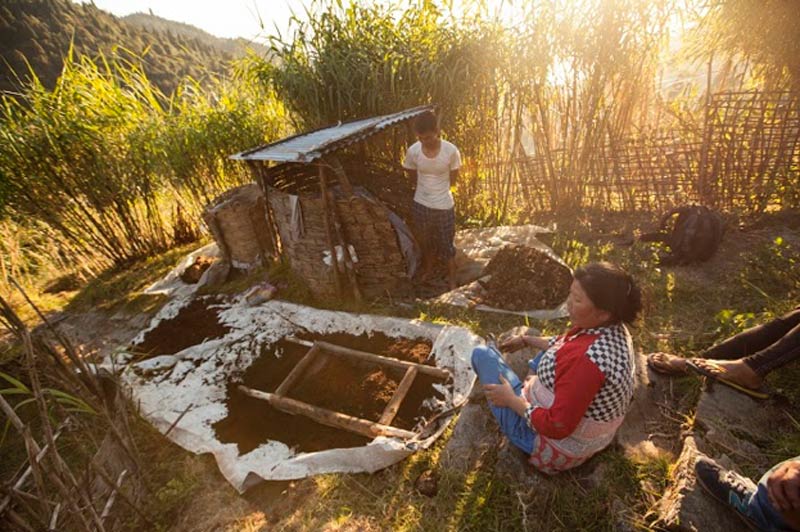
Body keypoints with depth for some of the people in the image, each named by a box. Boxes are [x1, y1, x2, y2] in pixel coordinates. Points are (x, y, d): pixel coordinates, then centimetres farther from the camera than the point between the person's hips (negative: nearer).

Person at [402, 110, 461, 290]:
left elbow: (453, 180, -3)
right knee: (425, 241, 22)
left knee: (446, 245, 11)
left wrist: (437, 187, 7)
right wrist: (428, 185, 9)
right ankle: (428, 267, 50)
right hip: (421, 204, 2)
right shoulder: (413, 151, -13)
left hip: (444, 206, -2)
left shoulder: (451, 151, -19)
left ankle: (452, 281, 32)